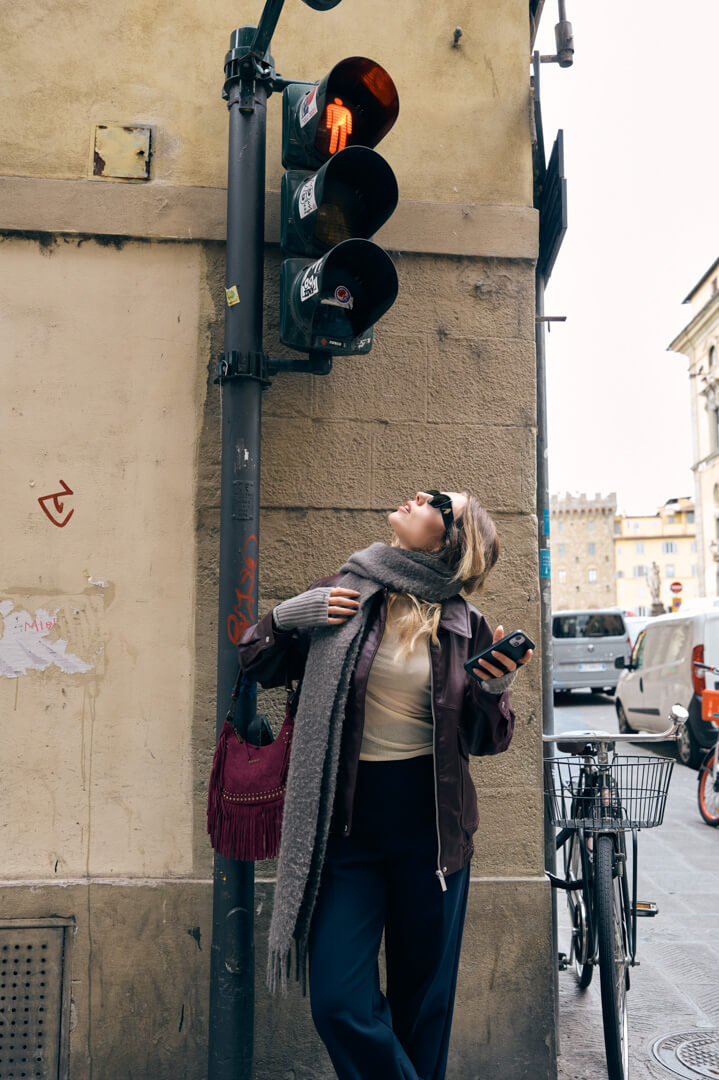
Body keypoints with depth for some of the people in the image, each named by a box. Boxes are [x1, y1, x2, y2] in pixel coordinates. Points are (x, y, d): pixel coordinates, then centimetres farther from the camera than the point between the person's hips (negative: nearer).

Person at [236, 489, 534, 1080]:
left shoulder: (466, 628, -1)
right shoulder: (340, 594, 0)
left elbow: (484, 742, 6)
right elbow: (258, 666, 8)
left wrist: (497, 690, -13)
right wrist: (287, 619, -10)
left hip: (431, 827, 0)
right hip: (345, 826, 0)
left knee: (424, 1005, 13)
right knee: (339, 1006, -3)